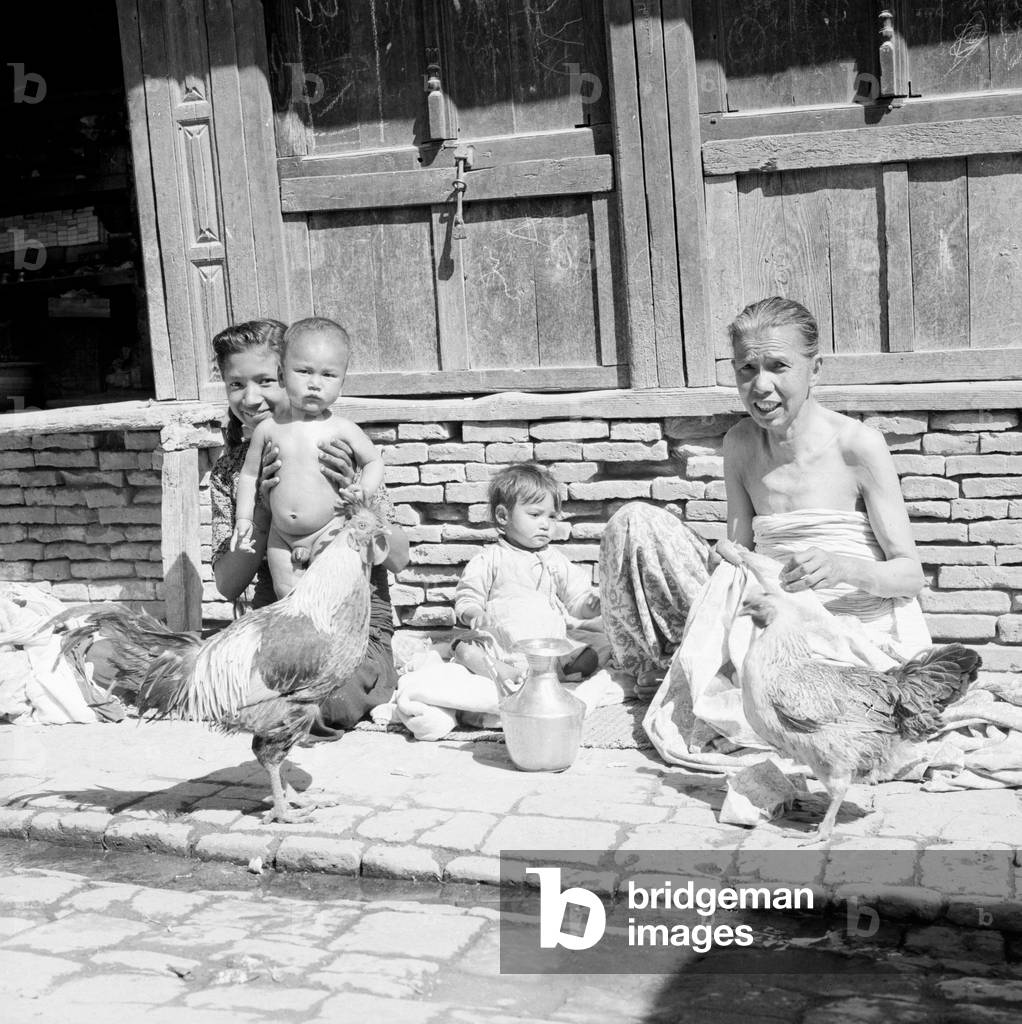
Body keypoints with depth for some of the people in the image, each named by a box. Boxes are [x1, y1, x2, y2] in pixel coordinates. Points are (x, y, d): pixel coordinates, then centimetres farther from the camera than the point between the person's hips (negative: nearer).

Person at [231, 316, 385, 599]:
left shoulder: (341, 429, -9)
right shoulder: (269, 427, -2)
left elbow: (374, 461, 4)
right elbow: (249, 474, 8)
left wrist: (363, 491, -15)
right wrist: (243, 519, 1)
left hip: (328, 533, -3)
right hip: (280, 535, 3)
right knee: (285, 594, 7)